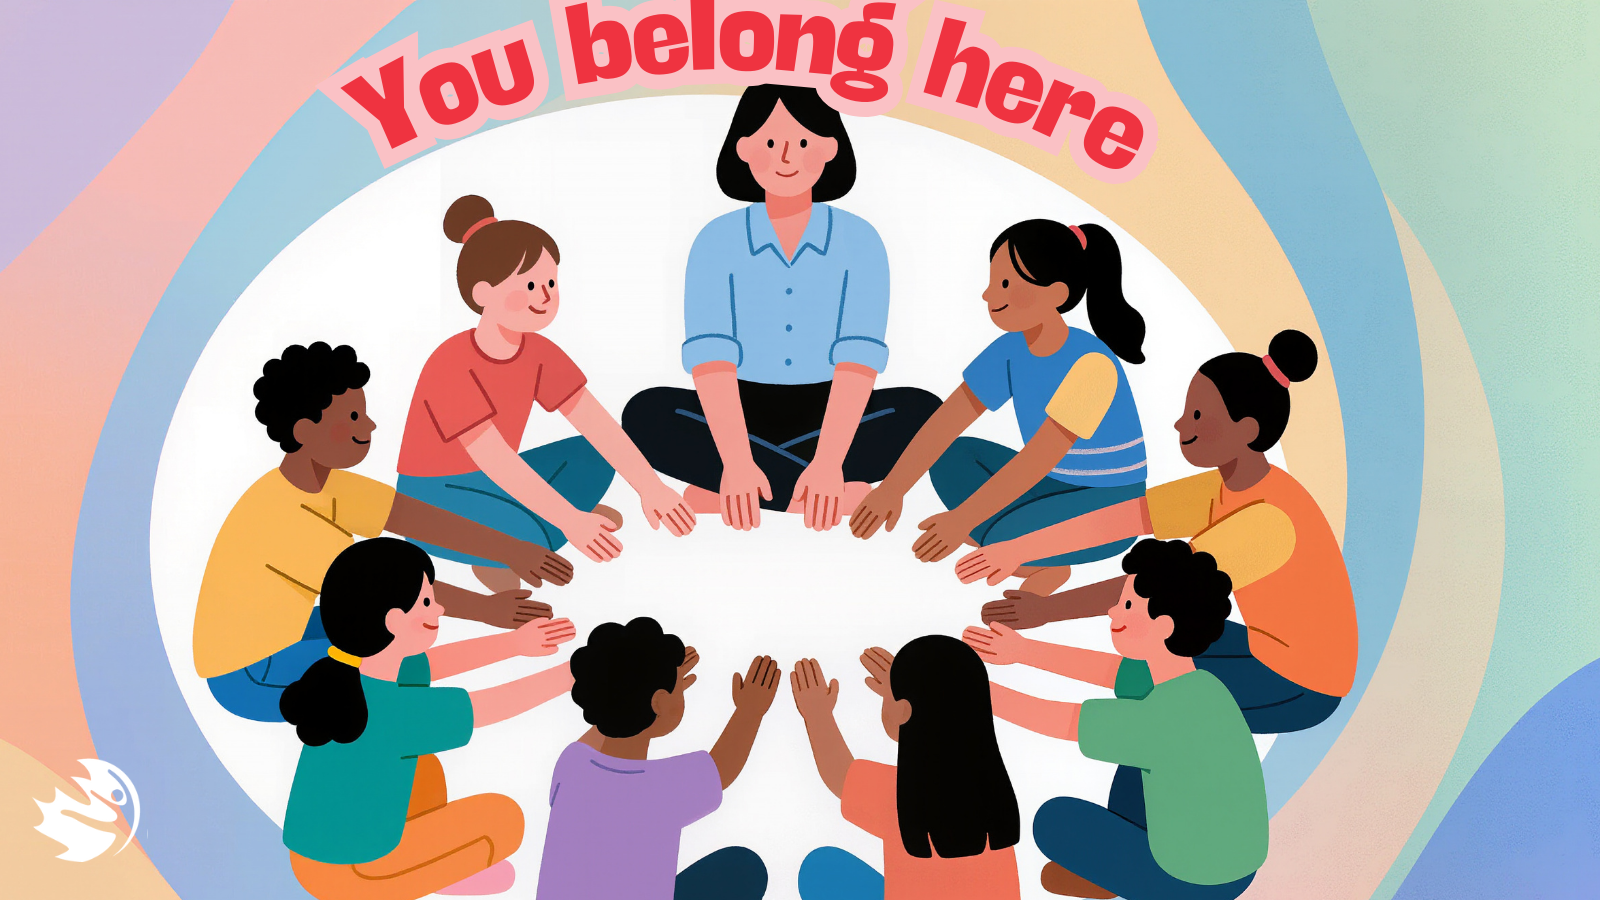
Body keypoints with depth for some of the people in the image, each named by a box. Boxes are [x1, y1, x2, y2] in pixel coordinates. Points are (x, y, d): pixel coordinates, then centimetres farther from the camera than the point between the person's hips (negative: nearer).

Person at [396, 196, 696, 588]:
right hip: (436, 504, -7)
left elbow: (597, 424, -9)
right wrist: (570, 521, -37)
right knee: (533, 538, -34)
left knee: (594, 458, -6)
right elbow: (495, 460, -33)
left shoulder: (538, 353, -5)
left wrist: (651, 488, -18)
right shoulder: (451, 367, -28)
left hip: (489, 485, 7)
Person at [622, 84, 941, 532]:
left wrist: (828, 462, -30)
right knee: (646, 413, -26)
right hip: (742, 415, 0)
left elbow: (859, 358, -16)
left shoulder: (859, 242, -6)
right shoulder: (716, 241, -6)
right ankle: (847, 492, -23)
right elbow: (709, 356, -18)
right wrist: (736, 462, -31)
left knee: (925, 412, -25)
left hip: (828, 416, 0)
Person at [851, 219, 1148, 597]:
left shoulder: (1091, 364, -29)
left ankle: (1052, 564, 1)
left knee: (1006, 537, -33)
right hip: (1058, 487, 8)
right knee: (951, 459, -2)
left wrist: (960, 521, -33)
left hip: (1110, 509, -8)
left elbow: (1039, 456, -33)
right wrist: (892, 488, -15)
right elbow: (947, 421, -7)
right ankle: (1033, 560, -1)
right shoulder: (1012, 349, -6)